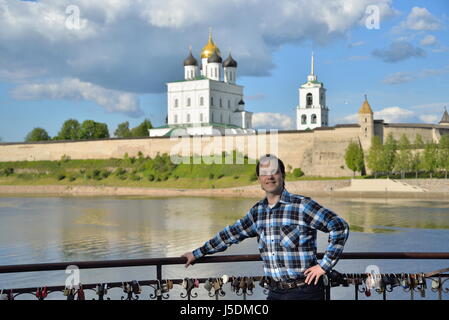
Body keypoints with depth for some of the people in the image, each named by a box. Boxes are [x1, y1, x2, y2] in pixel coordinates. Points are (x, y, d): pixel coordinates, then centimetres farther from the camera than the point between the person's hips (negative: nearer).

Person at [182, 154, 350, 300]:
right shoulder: (258, 211, 9)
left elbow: (340, 227, -11)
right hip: (275, 292, 6)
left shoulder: (302, 205, -10)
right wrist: (198, 253, 24)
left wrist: (324, 265, -10)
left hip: (304, 291, -5)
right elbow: (232, 233, 20)